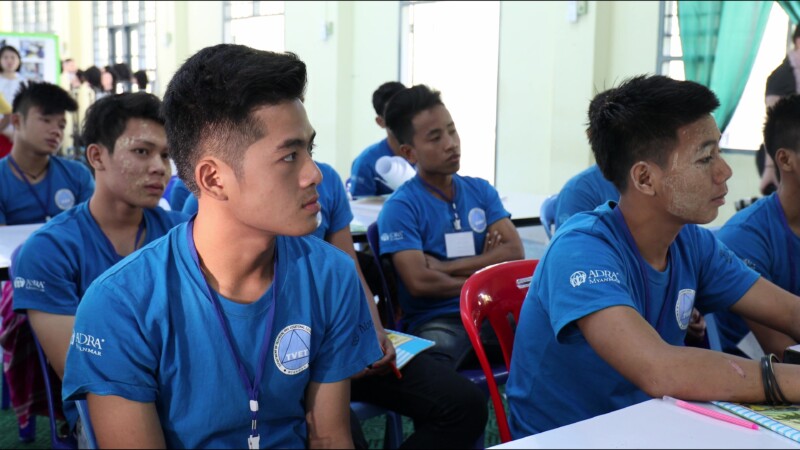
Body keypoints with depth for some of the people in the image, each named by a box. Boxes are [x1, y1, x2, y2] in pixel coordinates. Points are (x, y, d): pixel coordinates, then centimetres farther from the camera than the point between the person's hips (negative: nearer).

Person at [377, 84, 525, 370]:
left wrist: (446, 267, -8)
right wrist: (482, 270, 0)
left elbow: (515, 251, 2)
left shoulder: (481, 191, 15)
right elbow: (420, 282, -13)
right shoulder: (400, 207, -2)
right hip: (436, 321, -5)